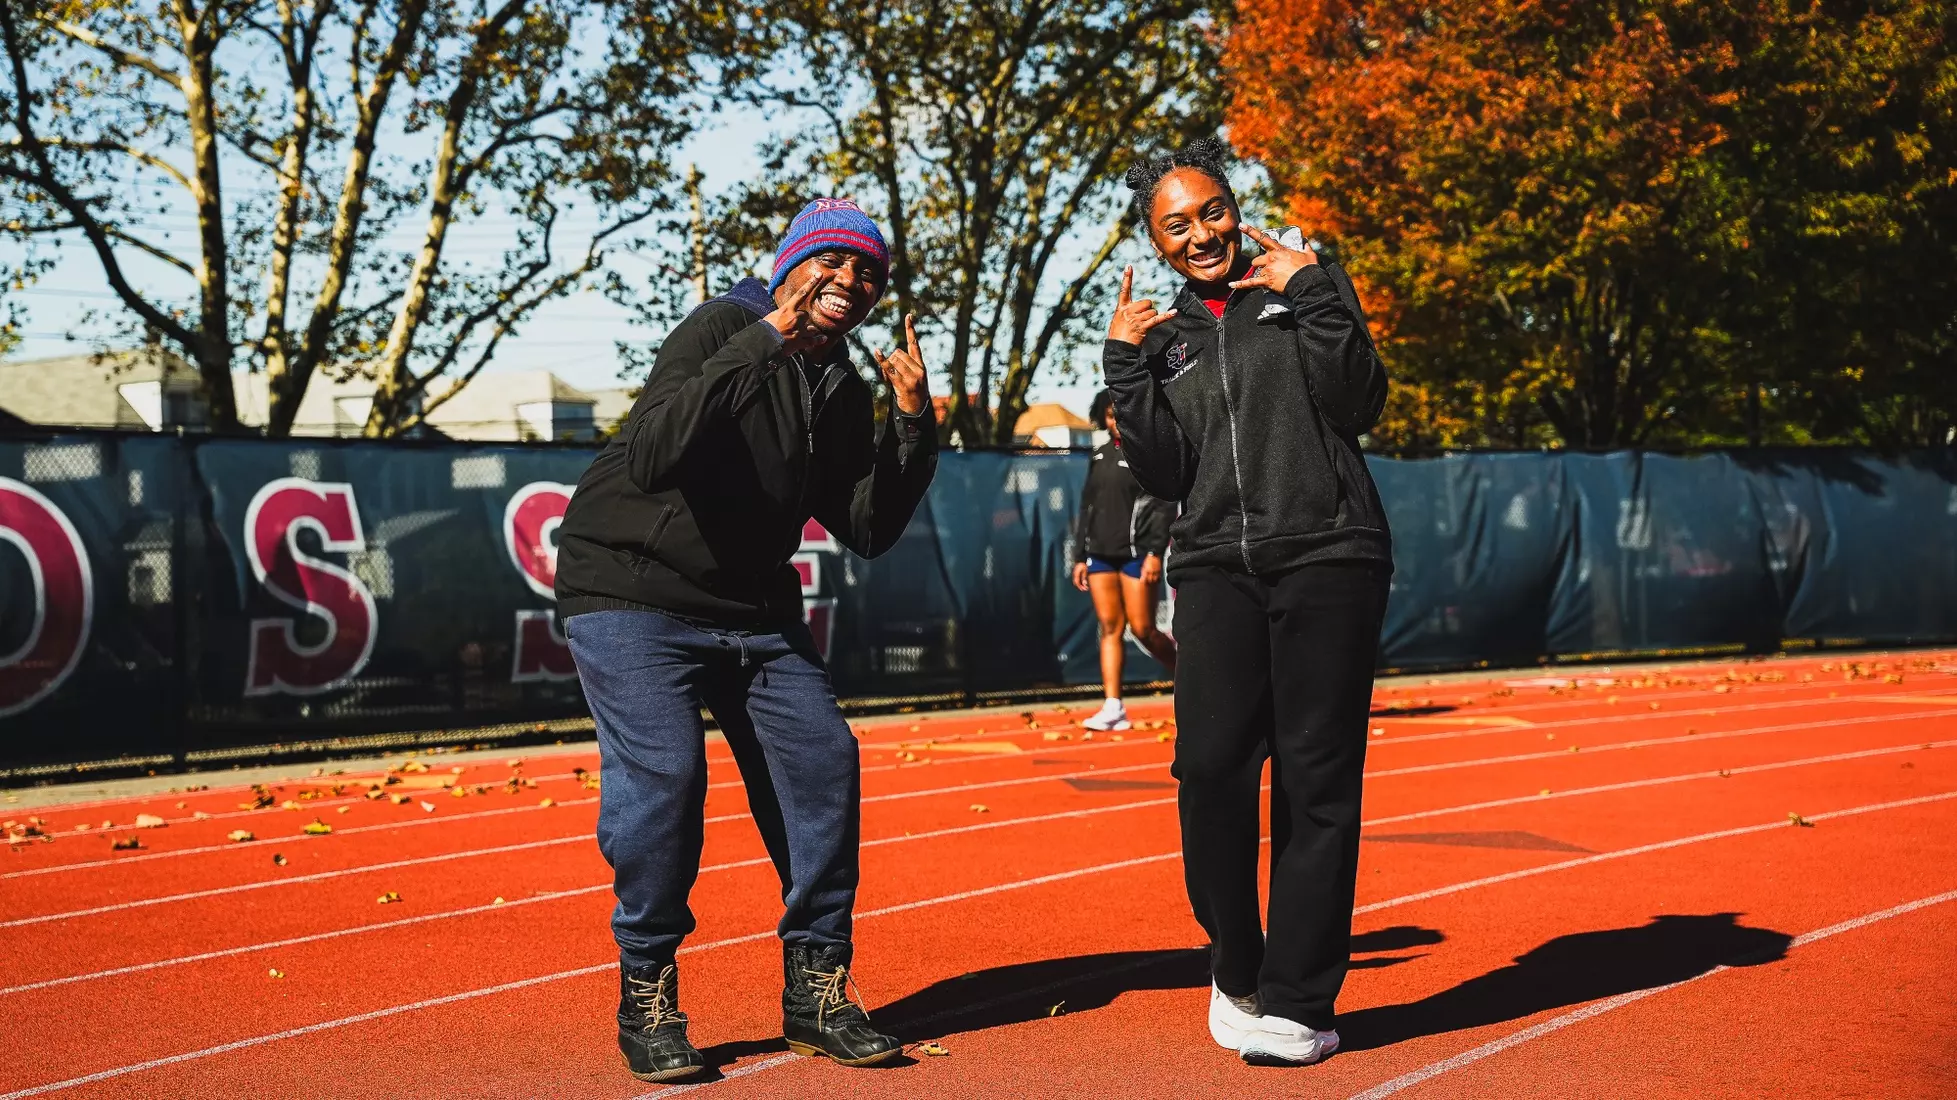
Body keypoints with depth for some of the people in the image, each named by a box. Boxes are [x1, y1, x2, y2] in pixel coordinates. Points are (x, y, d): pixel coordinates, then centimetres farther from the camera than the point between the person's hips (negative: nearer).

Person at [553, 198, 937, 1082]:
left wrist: (913, 423, -9)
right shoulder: (719, 330, -15)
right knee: (663, 773, -19)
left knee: (823, 761, -3)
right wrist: (760, 348, -35)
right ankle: (646, 996, -2)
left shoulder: (842, 394, 7)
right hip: (633, 591, -7)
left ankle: (814, 991, 9)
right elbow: (650, 461, -31)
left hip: (755, 608, 7)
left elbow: (867, 531, 2)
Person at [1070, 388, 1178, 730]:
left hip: (1137, 554, -6)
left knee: (1142, 628, -6)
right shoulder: (1100, 455, 16)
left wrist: (1155, 552, -17)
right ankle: (1113, 707, -2)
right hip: (1100, 555, 6)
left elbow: (1165, 506, -9)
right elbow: (1086, 508, 20)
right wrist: (1080, 557, 16)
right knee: (1109, 627, 0)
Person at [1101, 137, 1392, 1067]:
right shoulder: (1163, 337, 17)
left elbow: (1361, 404, -3)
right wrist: (1124, 367, 0)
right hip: (1217, 565, 2)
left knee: (1316, 775, -4)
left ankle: (1299, 1001, 2)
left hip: (1328, 556, -2)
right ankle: (1238, 971, 8)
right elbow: (1165, 476, 6)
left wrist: (1313, 294, -8)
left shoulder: (1303, 286, 9)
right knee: (1211, 762, -13)